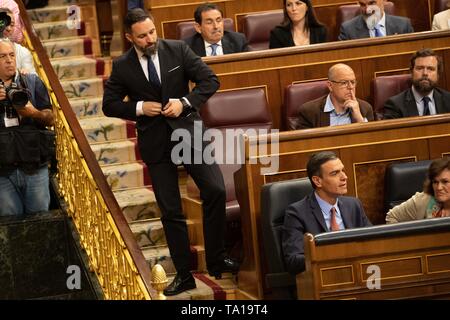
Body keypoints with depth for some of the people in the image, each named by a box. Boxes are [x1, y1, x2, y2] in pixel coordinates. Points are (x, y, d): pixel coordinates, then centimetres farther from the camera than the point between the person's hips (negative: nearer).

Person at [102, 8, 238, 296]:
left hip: (188, 131, 0)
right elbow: (110, 105, 5)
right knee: (170, 211, 4)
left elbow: (210, 80, -1)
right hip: (155, 143, 0)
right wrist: (139, 108, -11)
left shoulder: (178, 50, -3)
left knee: (215, 190, -15)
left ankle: (216, 260, 1)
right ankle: (184, 275, 13)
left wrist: (185, 102, -15)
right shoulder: (123, 67, -2)